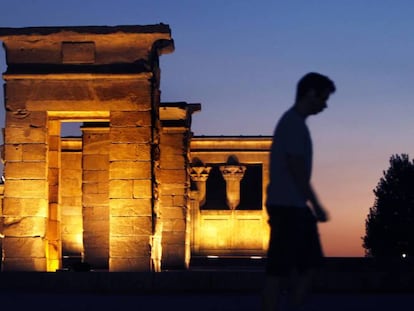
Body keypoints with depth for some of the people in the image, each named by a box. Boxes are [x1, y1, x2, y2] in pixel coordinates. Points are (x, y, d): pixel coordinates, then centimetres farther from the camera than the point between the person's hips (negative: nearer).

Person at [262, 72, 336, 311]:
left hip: (295, 207, 10)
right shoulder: (294, 123, -12)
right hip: (287, 206, -10)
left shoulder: (296, 123, 19)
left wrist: (311, 206, 21)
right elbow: (297, 170, -18)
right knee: (279, 269, -8)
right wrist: (316, 206, -15)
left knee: (309, 264, 11)